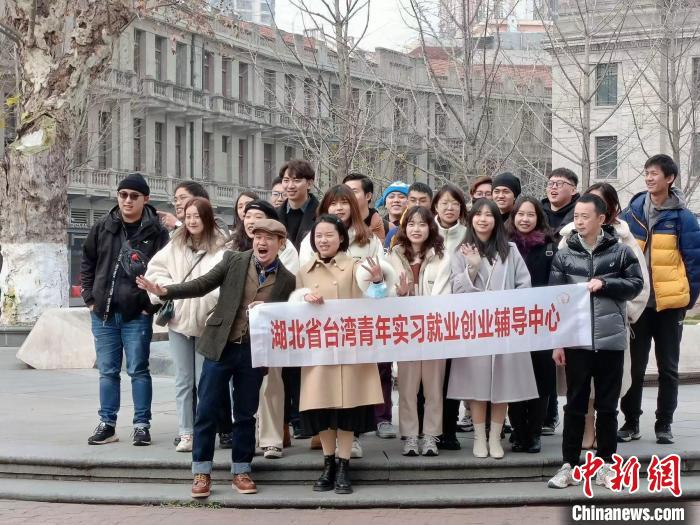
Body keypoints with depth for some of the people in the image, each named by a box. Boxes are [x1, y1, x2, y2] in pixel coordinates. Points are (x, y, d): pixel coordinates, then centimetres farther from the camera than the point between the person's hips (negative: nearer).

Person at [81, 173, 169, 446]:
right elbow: (87, 263, 14)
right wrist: (90, 298, 7)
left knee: (138, 370, 1)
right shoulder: (103, 227, 5)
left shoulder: (156, 231, -6)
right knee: (107, 371, 10)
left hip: (137, 316, -4)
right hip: (103, 314, 4)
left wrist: (152, 305, -10)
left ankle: (142, 425, 9)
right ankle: (106, 424, 17)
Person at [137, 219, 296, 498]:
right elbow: (202, 285, -1)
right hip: (220, 346, 0)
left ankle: (241, 471, 20)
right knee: (207, 411, 1)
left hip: (254, 352, 1)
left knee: (245, 413, 8)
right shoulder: (233, 260, 1)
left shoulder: (286, 279, 3)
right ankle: (202, 472, 9)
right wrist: (164, 291, -11)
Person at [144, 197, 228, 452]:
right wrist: (168, 288, -3)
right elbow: (155, 270, 11)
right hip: (178, 319, 4)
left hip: (206, 322, -4)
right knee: (183, 381, 7)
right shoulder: (175, 245, 9)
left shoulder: (220, 248, -8)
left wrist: (206, 298, -22)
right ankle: (186, 433, 10)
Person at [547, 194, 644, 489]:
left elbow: (636, 284, 1)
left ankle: (606, 466, 17)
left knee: (607, 406, 8)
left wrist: (604, 283, -13)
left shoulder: (620, 252, 1)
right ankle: (569, 466, 12)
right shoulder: (564, 255, 3)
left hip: (611, 340, 0)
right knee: (575, 405, 6)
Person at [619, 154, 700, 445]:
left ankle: (664, 424, 16)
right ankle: (631, 422, 16)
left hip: (669, 304, -2)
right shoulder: (631, 213, 3)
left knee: (668, 368, 7)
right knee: (634, 366, 6)